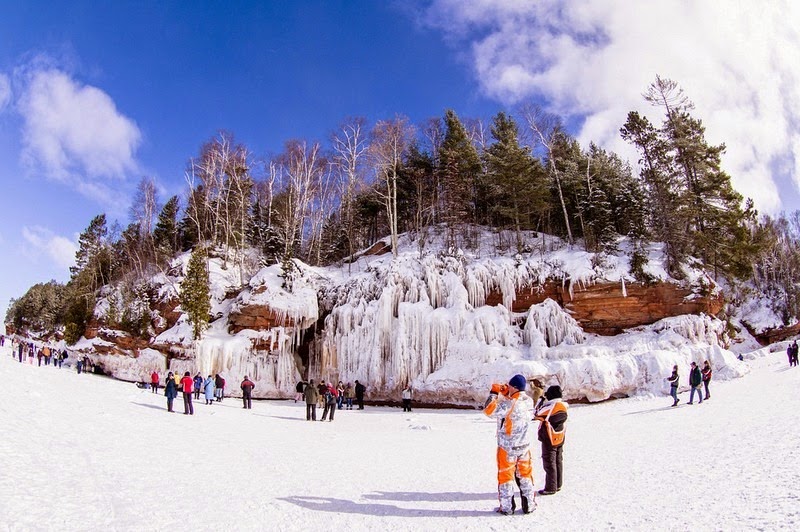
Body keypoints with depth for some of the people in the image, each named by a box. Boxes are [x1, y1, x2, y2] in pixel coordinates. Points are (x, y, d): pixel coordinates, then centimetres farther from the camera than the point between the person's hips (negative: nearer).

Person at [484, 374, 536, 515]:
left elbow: (489, 410, -24)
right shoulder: (529, 401, -4)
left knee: (505, 476, 8)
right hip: (525, 445, 6)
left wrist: (494, 393, -15)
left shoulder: (510, 403, -26)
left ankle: (507, 507, 15)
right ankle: (529, 505, 24)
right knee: (525, 474, 18)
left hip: (508, 447, -6)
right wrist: (505, 394, 4)